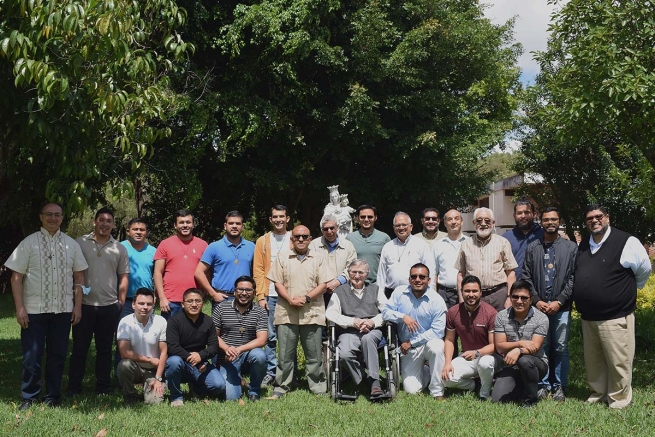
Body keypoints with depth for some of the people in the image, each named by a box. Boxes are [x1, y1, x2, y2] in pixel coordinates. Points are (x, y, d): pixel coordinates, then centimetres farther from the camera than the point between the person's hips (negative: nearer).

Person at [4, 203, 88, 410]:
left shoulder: (71, 244, 7)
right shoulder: (29, 243, -1)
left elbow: (79, 277, 9)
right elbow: (16, 277, -3)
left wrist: (78, 306, 2)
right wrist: (20, 308, -10)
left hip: (63, 309, 3)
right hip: (34, 310, -2)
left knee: (58, 354, 9)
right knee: (32, 356, 1)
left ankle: (52, 396, 21)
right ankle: (29, 397, 15)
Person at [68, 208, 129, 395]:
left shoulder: (120, 249, 8)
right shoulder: (80, 243, 1)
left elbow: (123, 278, 9)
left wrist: (121, 303, 4)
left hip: (110, 306, 2)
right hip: (84, 304, -2)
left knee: (105, 349, 9)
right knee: (79, 348, 4)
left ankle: (103, 388, 17)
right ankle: (74, 389, 12)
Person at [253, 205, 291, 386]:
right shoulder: (262, 241, 9)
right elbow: (258, 270, 5)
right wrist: (261, 296, -3)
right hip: (270, 295, 1)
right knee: (270, 336, 2)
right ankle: (271, 372, 11)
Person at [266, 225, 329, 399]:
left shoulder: (318, 258, 7)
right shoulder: (283, 258, 8)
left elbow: (322, 285, 2)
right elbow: (278, 284, 3)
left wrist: (306, 298, -12)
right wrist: (291, 300, -12)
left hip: (312, 313, 0)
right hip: (287, 313, 0)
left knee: (314, 354, 5)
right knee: (285, 354, 4)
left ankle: (318, 388, 13)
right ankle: (280, 387, 14)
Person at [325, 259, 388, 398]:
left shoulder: (375, 290, 23)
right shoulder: (340, 291, 18)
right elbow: (330, 314, 3)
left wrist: (373, 322, -8)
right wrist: (353, 322, -8)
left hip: (372, 331, 0)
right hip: (349, 332, 0)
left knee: (367, 339, -37)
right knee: (344, 354, -33)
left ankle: (375, 383, -35)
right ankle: (363, 381, -13)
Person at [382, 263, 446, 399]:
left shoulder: (437, 300, -12)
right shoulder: (399, 292, -2)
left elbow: (437, 331, -16)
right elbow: (385, 312, -5)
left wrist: (412, 342, -17)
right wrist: (403, 316, -24)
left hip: (428, 342, -2)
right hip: (407, 348, 2)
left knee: (436, 346, -39)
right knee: (411, 390, -7)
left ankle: (437, 392, -21)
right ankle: (424, 374, 30)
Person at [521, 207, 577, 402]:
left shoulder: (571, 247, 4)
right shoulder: (532, 248, 9)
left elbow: (573, 278, -1)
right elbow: (525, 277, 6)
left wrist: (559, 301, -9)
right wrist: (536, 301, -4)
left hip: (561, 307, -1)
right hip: (538, 306, 1)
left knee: (561, 348, 3)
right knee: (541, 347, 4)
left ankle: (559, 386, 12)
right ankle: (543, 385, 13)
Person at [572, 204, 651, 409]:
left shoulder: (626, 242, -10)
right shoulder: (583, 246, 11)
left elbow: (644, 269, -1)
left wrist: (627, 290, 10)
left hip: (616, 316, -6)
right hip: (588, 317, 7)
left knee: (618, 362, -1)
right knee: (593, 361, 15)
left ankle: (619, 400, 12)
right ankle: (597, 395, 29)